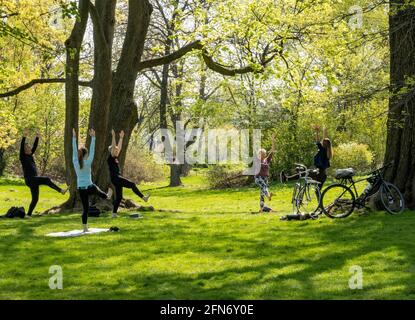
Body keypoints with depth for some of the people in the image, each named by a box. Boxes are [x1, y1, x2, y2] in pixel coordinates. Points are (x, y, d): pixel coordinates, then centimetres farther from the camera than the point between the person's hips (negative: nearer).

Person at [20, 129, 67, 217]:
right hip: (29, 179, -8)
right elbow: (21, 146, -17)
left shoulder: (30, 155, 16)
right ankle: (61, 190, -29)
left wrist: (37, 137, 12)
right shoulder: (23, 157, -4)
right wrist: (24, 136, -25)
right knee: (47, 179, -27)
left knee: (35, 199, 9)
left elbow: (35, 146, 19)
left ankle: (28, 214, 15)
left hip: (34, 180, 8)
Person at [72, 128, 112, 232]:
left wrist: (74, 137, 4)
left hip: (81, 189, 3)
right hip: (89, 187, -3)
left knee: (85, 208, 7)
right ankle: (107, 196, 64)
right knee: (97, 190, 33)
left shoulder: (75, 163, -4)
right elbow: (92, 150, -10)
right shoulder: (88, 162, -12)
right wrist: (93, 137, -8)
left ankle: (85, 228, 6)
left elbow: (74, 150, 2)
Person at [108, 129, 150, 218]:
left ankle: (114, 213, 10)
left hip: (118, 178, 9)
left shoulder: (116, 158, 15)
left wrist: (121, 137, 18)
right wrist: (113, 136, -22)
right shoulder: (110, 158, -8)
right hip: (115, 178, -9)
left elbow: (119, 147, 20)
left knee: (119, 197, 8)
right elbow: (113, 147, -19)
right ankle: (143, 197, -20)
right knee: (132, 184, -18)